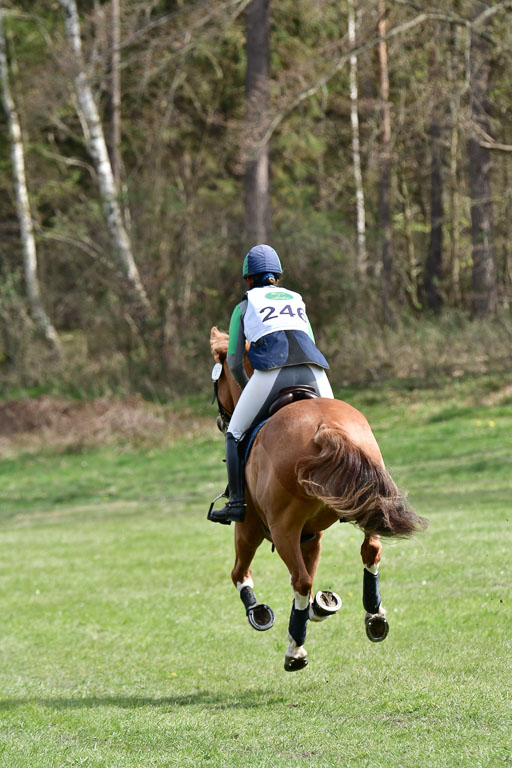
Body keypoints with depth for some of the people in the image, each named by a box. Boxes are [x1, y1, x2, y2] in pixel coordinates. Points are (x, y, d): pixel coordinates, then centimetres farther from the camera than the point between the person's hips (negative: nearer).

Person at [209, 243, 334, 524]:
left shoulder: (244, 306, 22)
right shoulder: (297, 301, 31)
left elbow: (234, 364, 19)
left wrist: (247, 389, 35)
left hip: (272, 373, -3)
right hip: (314, 372, 3)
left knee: (235, 433, 13)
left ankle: (236, 503, 1)